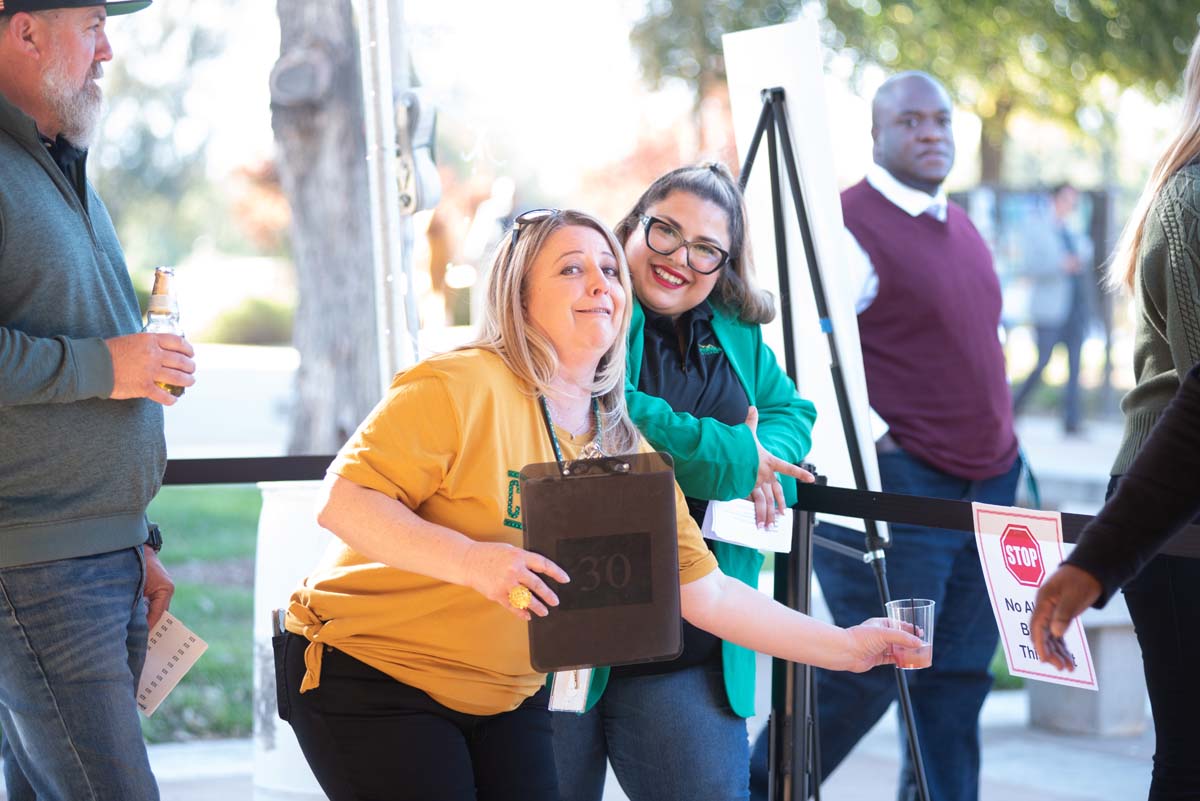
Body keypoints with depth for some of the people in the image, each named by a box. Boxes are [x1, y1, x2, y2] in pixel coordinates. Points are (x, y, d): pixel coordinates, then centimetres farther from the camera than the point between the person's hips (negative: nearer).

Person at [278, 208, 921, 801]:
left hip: (507, 698, 6)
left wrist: (843, 648, 1)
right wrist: (469, 560, -35)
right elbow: (343, 501, -22)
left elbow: (701, 591, 5)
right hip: (370, 677, -6)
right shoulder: (463, 387, -17)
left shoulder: (628, 451, 4)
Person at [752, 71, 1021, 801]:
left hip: (988, 482, 8)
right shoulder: (850, 227, -10)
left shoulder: (962, 228, 17)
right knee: (873, 669, -8)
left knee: (958, 679, 7)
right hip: (896, 483, -8)